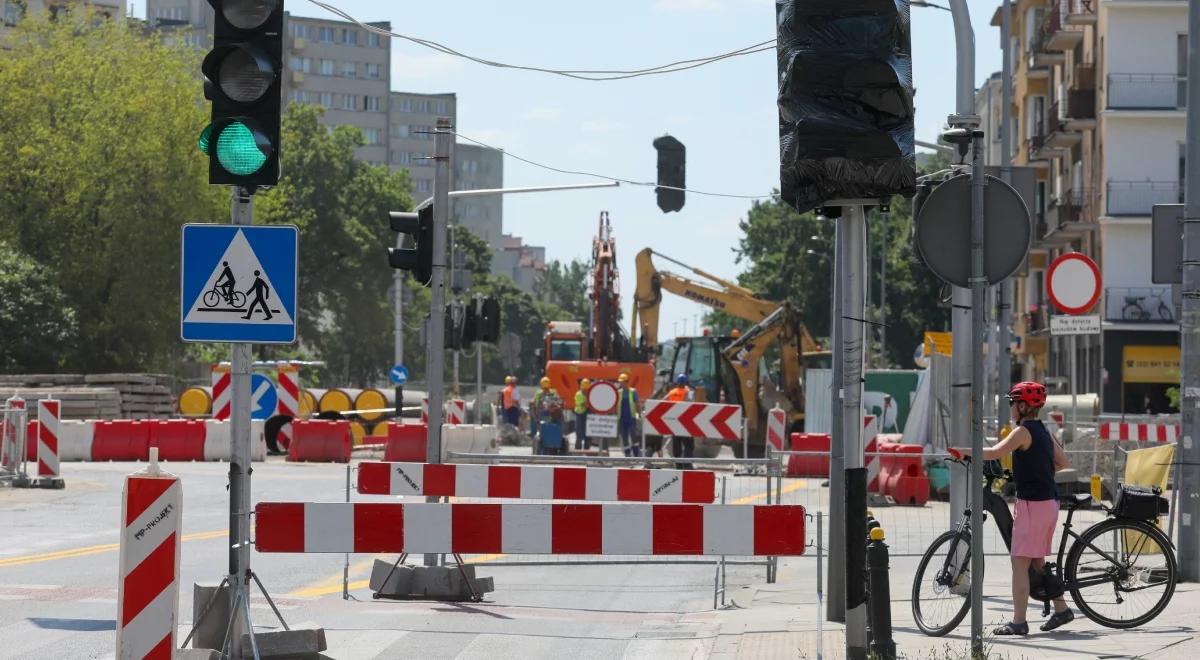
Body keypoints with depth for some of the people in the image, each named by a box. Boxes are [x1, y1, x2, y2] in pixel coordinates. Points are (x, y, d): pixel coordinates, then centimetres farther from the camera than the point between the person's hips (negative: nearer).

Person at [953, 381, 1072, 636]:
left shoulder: (1023, 431, -12)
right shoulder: (1043, 430, 14)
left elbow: (996, 452, -25)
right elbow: (1062, 461, 18)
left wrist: (965, 451, -16)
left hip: (1032, 504, -9)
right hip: (1049, 502, 9)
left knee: (1020, 563, -6)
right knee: (1037, 562, 18)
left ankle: (1018, 622, -8)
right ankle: (1061, 609, 21)